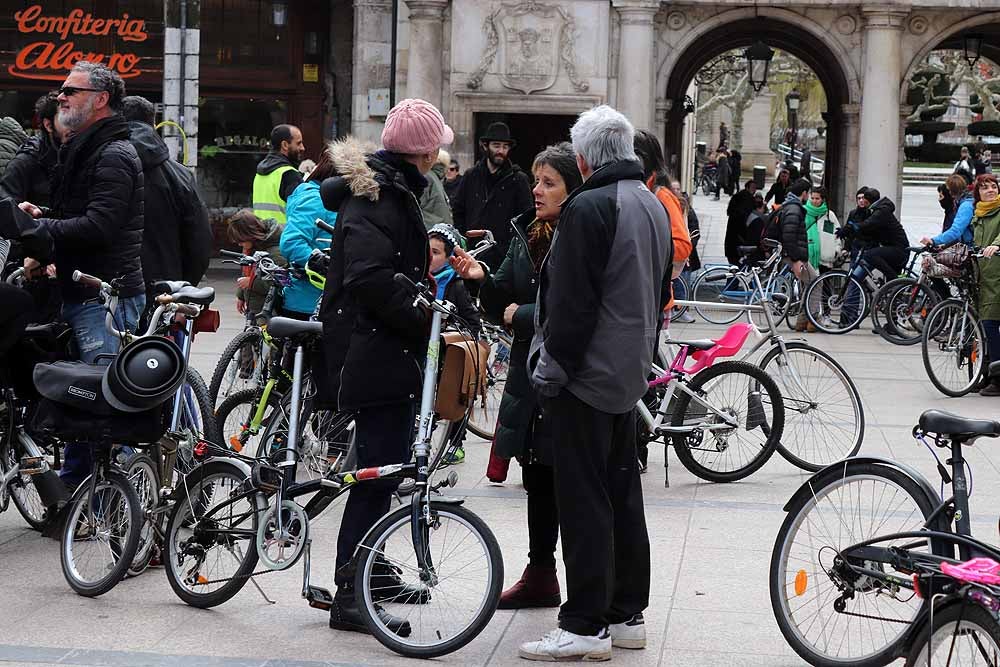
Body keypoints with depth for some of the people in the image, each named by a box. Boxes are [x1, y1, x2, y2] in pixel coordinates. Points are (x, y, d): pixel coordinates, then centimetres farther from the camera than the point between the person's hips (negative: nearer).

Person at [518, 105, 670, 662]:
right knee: (623, 495, 14)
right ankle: (628, 613, 21)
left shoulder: (588, 207, -17)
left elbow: (571, 302, -20)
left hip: (585, 377, -9)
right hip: (630, 375, 9)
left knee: (584, 502, -6)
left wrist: (552, 366, -13)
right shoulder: (654, 206, 13)